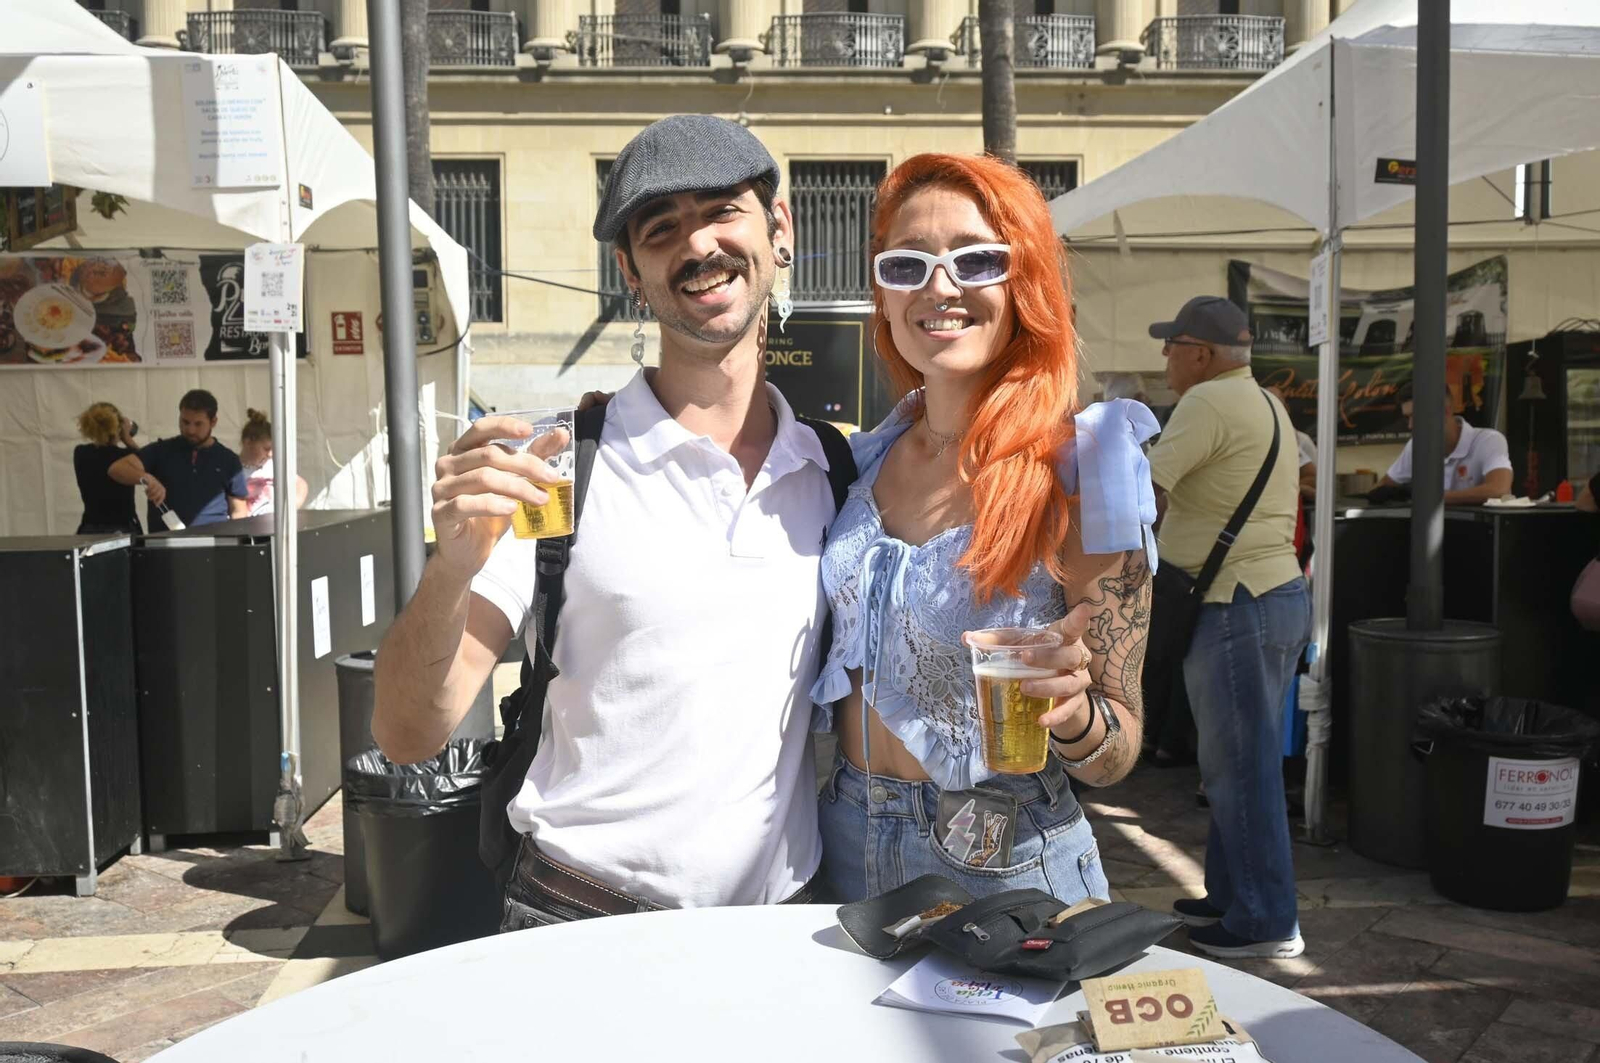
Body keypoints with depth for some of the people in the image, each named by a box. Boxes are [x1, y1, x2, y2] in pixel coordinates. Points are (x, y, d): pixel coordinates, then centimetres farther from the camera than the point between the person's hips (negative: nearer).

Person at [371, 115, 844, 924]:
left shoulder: (839, 472, 2)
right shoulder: (559, 463, -9)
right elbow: (407, 736, -11)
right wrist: (453, 568, -28)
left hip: (780, 927, 4)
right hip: (581, 926, -3)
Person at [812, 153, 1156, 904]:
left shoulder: (1079, 472, -14)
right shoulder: (866, 461, 0)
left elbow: (1118, 749, -9)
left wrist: (1072, 711, -32)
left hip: (1003, 868, -4)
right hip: (845, 845, 5)